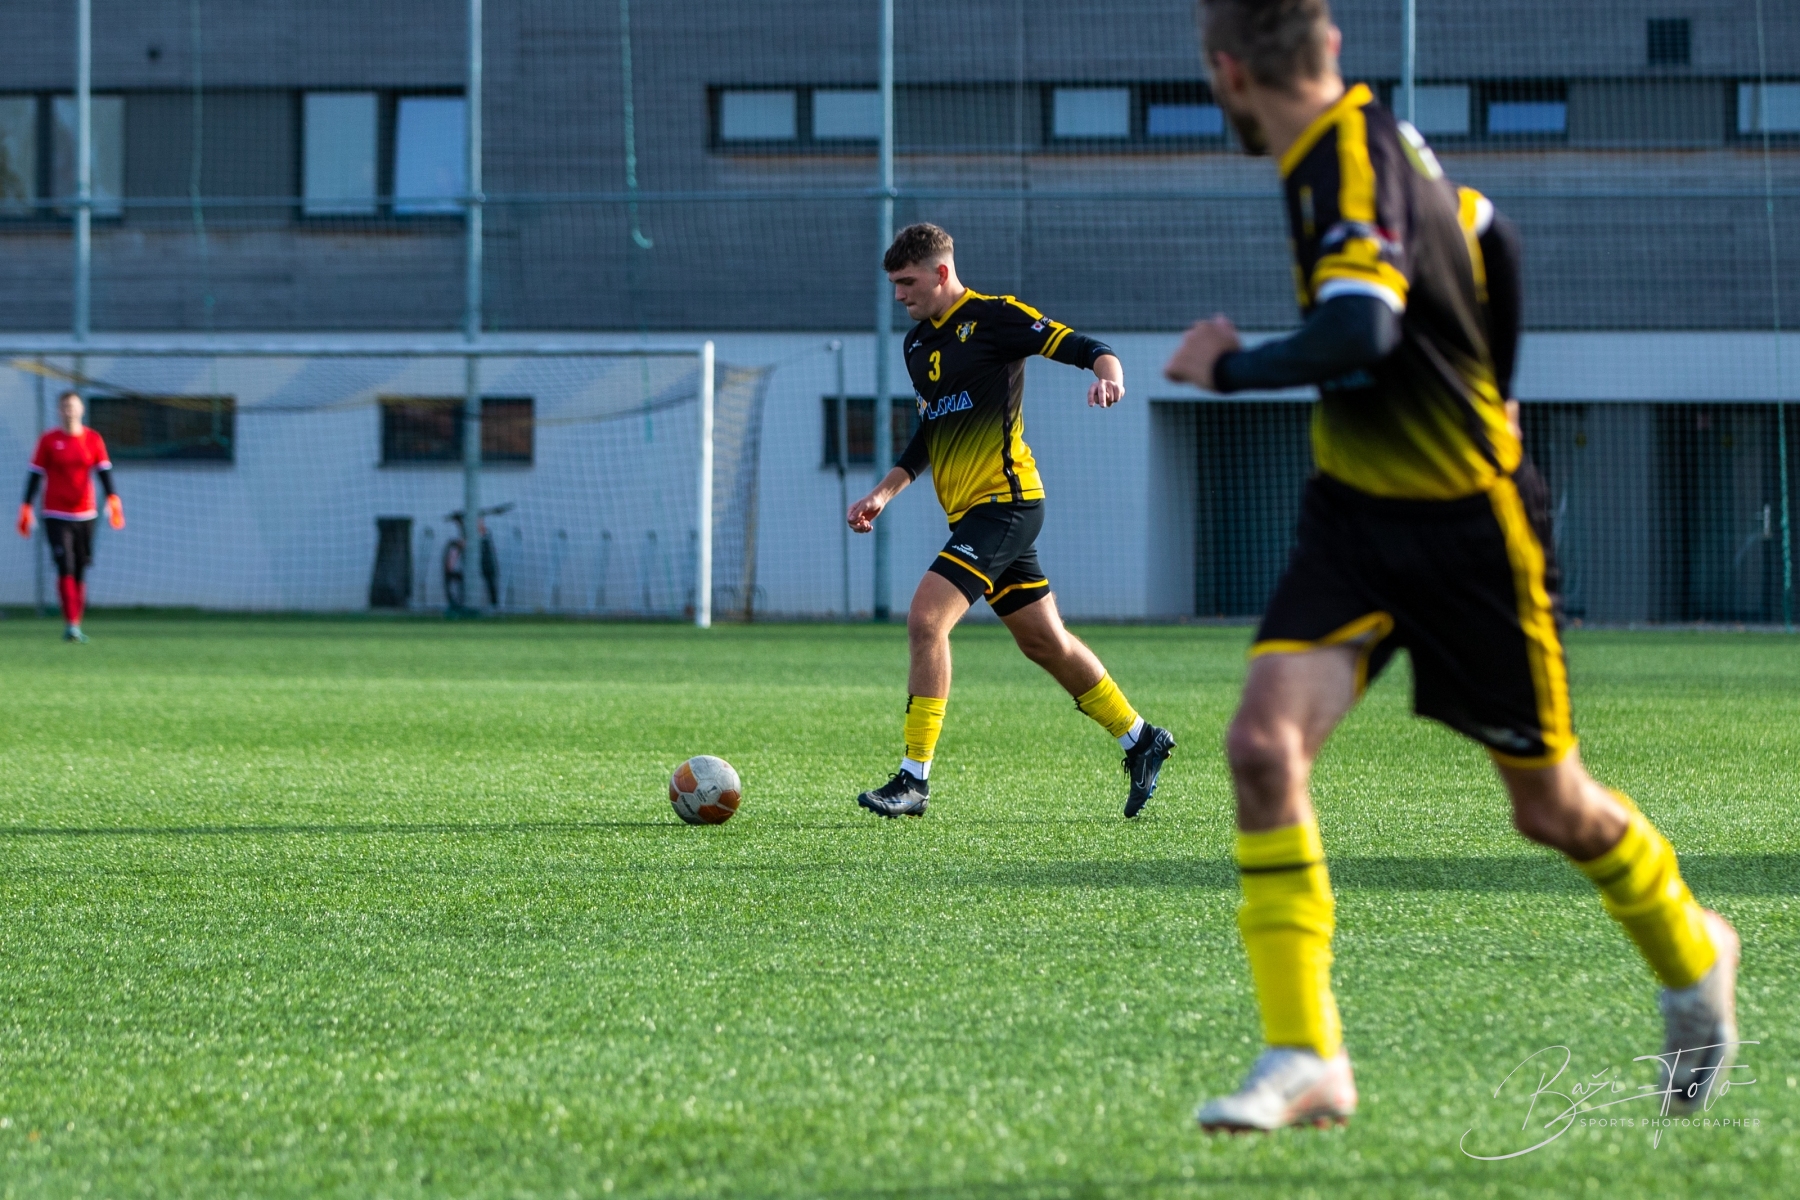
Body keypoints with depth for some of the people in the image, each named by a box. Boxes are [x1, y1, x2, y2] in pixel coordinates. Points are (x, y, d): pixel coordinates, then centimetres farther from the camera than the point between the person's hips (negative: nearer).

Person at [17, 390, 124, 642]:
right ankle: (70, 624, -16)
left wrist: (112, 500, -15)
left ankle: (75, 626, 12)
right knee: (66, 569, -14)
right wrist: (26, 508, -3)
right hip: (56, 515, -3)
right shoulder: (48, 440, 1)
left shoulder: (93, 440, 6)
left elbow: (105, 471, 1)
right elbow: (35, 474, 2)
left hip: (85, 515, 3)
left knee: (80, 572, 5)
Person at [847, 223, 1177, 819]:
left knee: (925, 618, -18)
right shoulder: (919, 343, 16)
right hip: (971, 512, 9)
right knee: (1046, 643, 14)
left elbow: (1085, 348, -14)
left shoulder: (993, 317, -8)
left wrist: (1109, 375, -36)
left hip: (1004, 501, -9)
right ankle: (1141, 741, 27)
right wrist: (886, 491, 16)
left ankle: (914, 779, -17)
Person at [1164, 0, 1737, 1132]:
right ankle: (1306, 1060, -12)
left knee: (1551, 805, 8)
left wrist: (1228, 365, -26)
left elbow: (1359, 333, -40)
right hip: (1354, 512, 8)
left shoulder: (1358, 166, -25)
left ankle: (1695, 959, 38)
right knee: (1265, 741, -14)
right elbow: (1460, 218, 20)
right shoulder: (1366, 140, 3)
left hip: (1463, 527, -8)